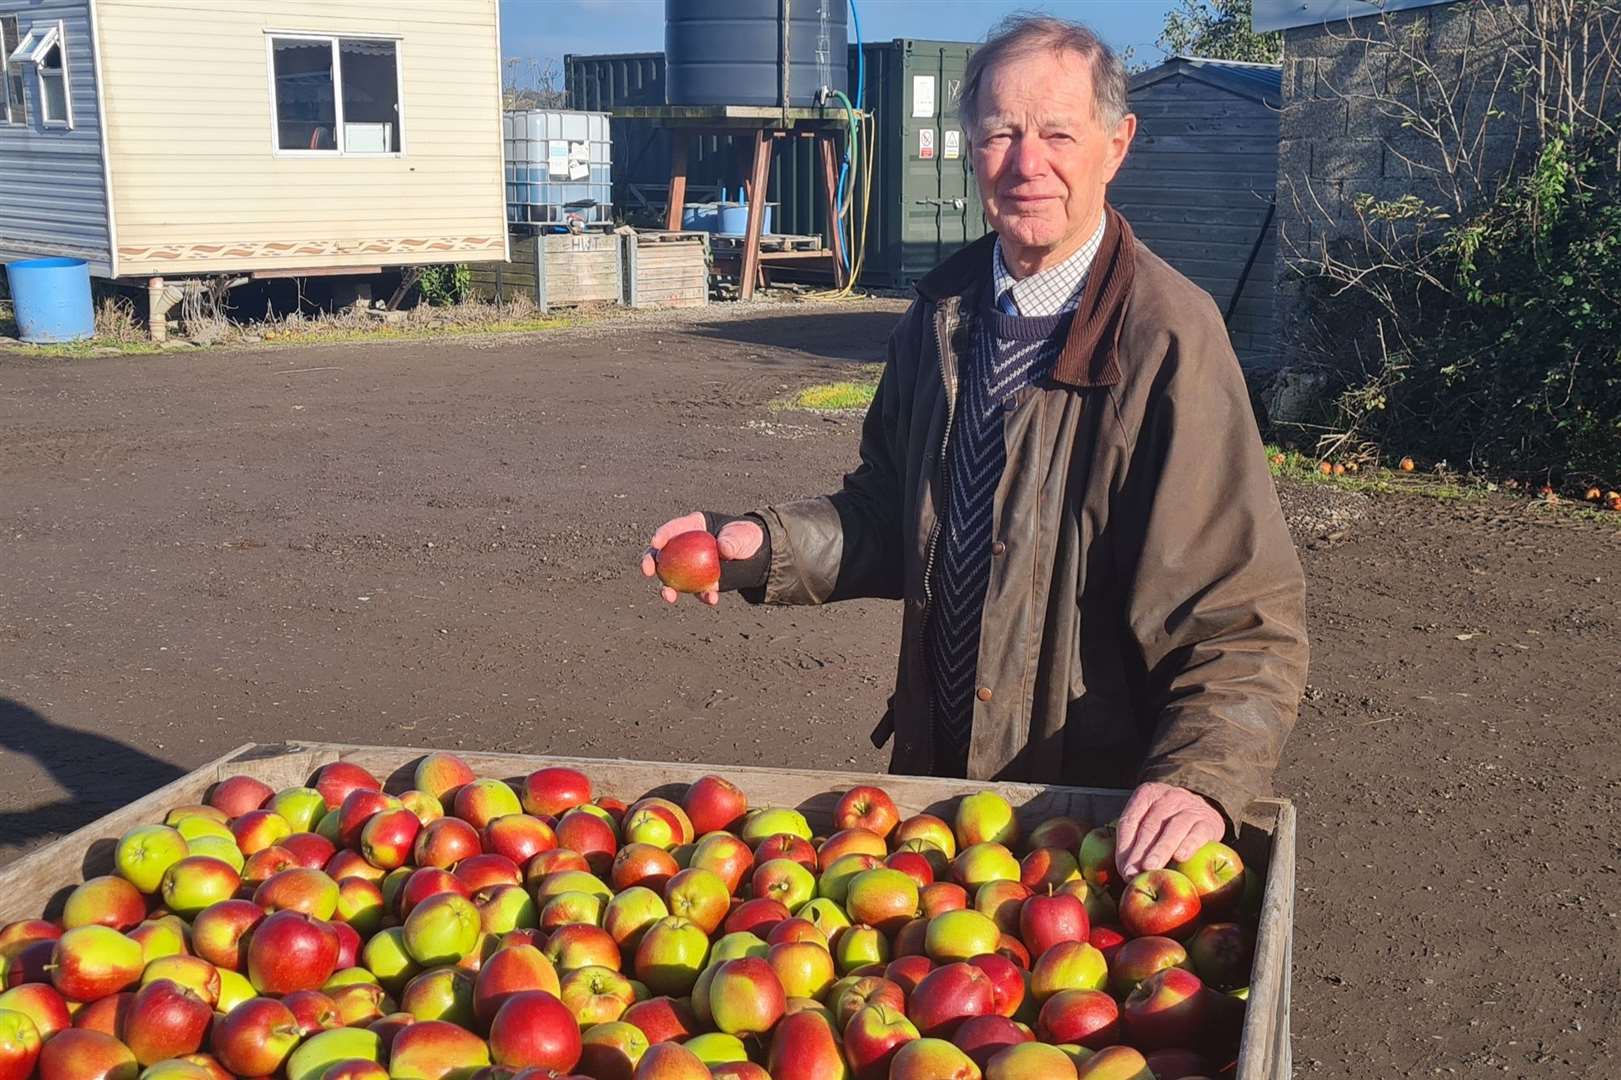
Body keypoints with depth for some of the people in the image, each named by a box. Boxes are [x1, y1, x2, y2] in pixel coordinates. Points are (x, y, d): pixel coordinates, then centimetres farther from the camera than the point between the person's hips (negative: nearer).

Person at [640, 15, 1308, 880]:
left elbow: (1245, 613, -21)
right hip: (935, 763, 6)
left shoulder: (1168, 337, -20)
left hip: (1097, 799, -6)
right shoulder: (945, 312, 1)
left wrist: (1200, 778, -36)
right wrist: (766, 546, -4)